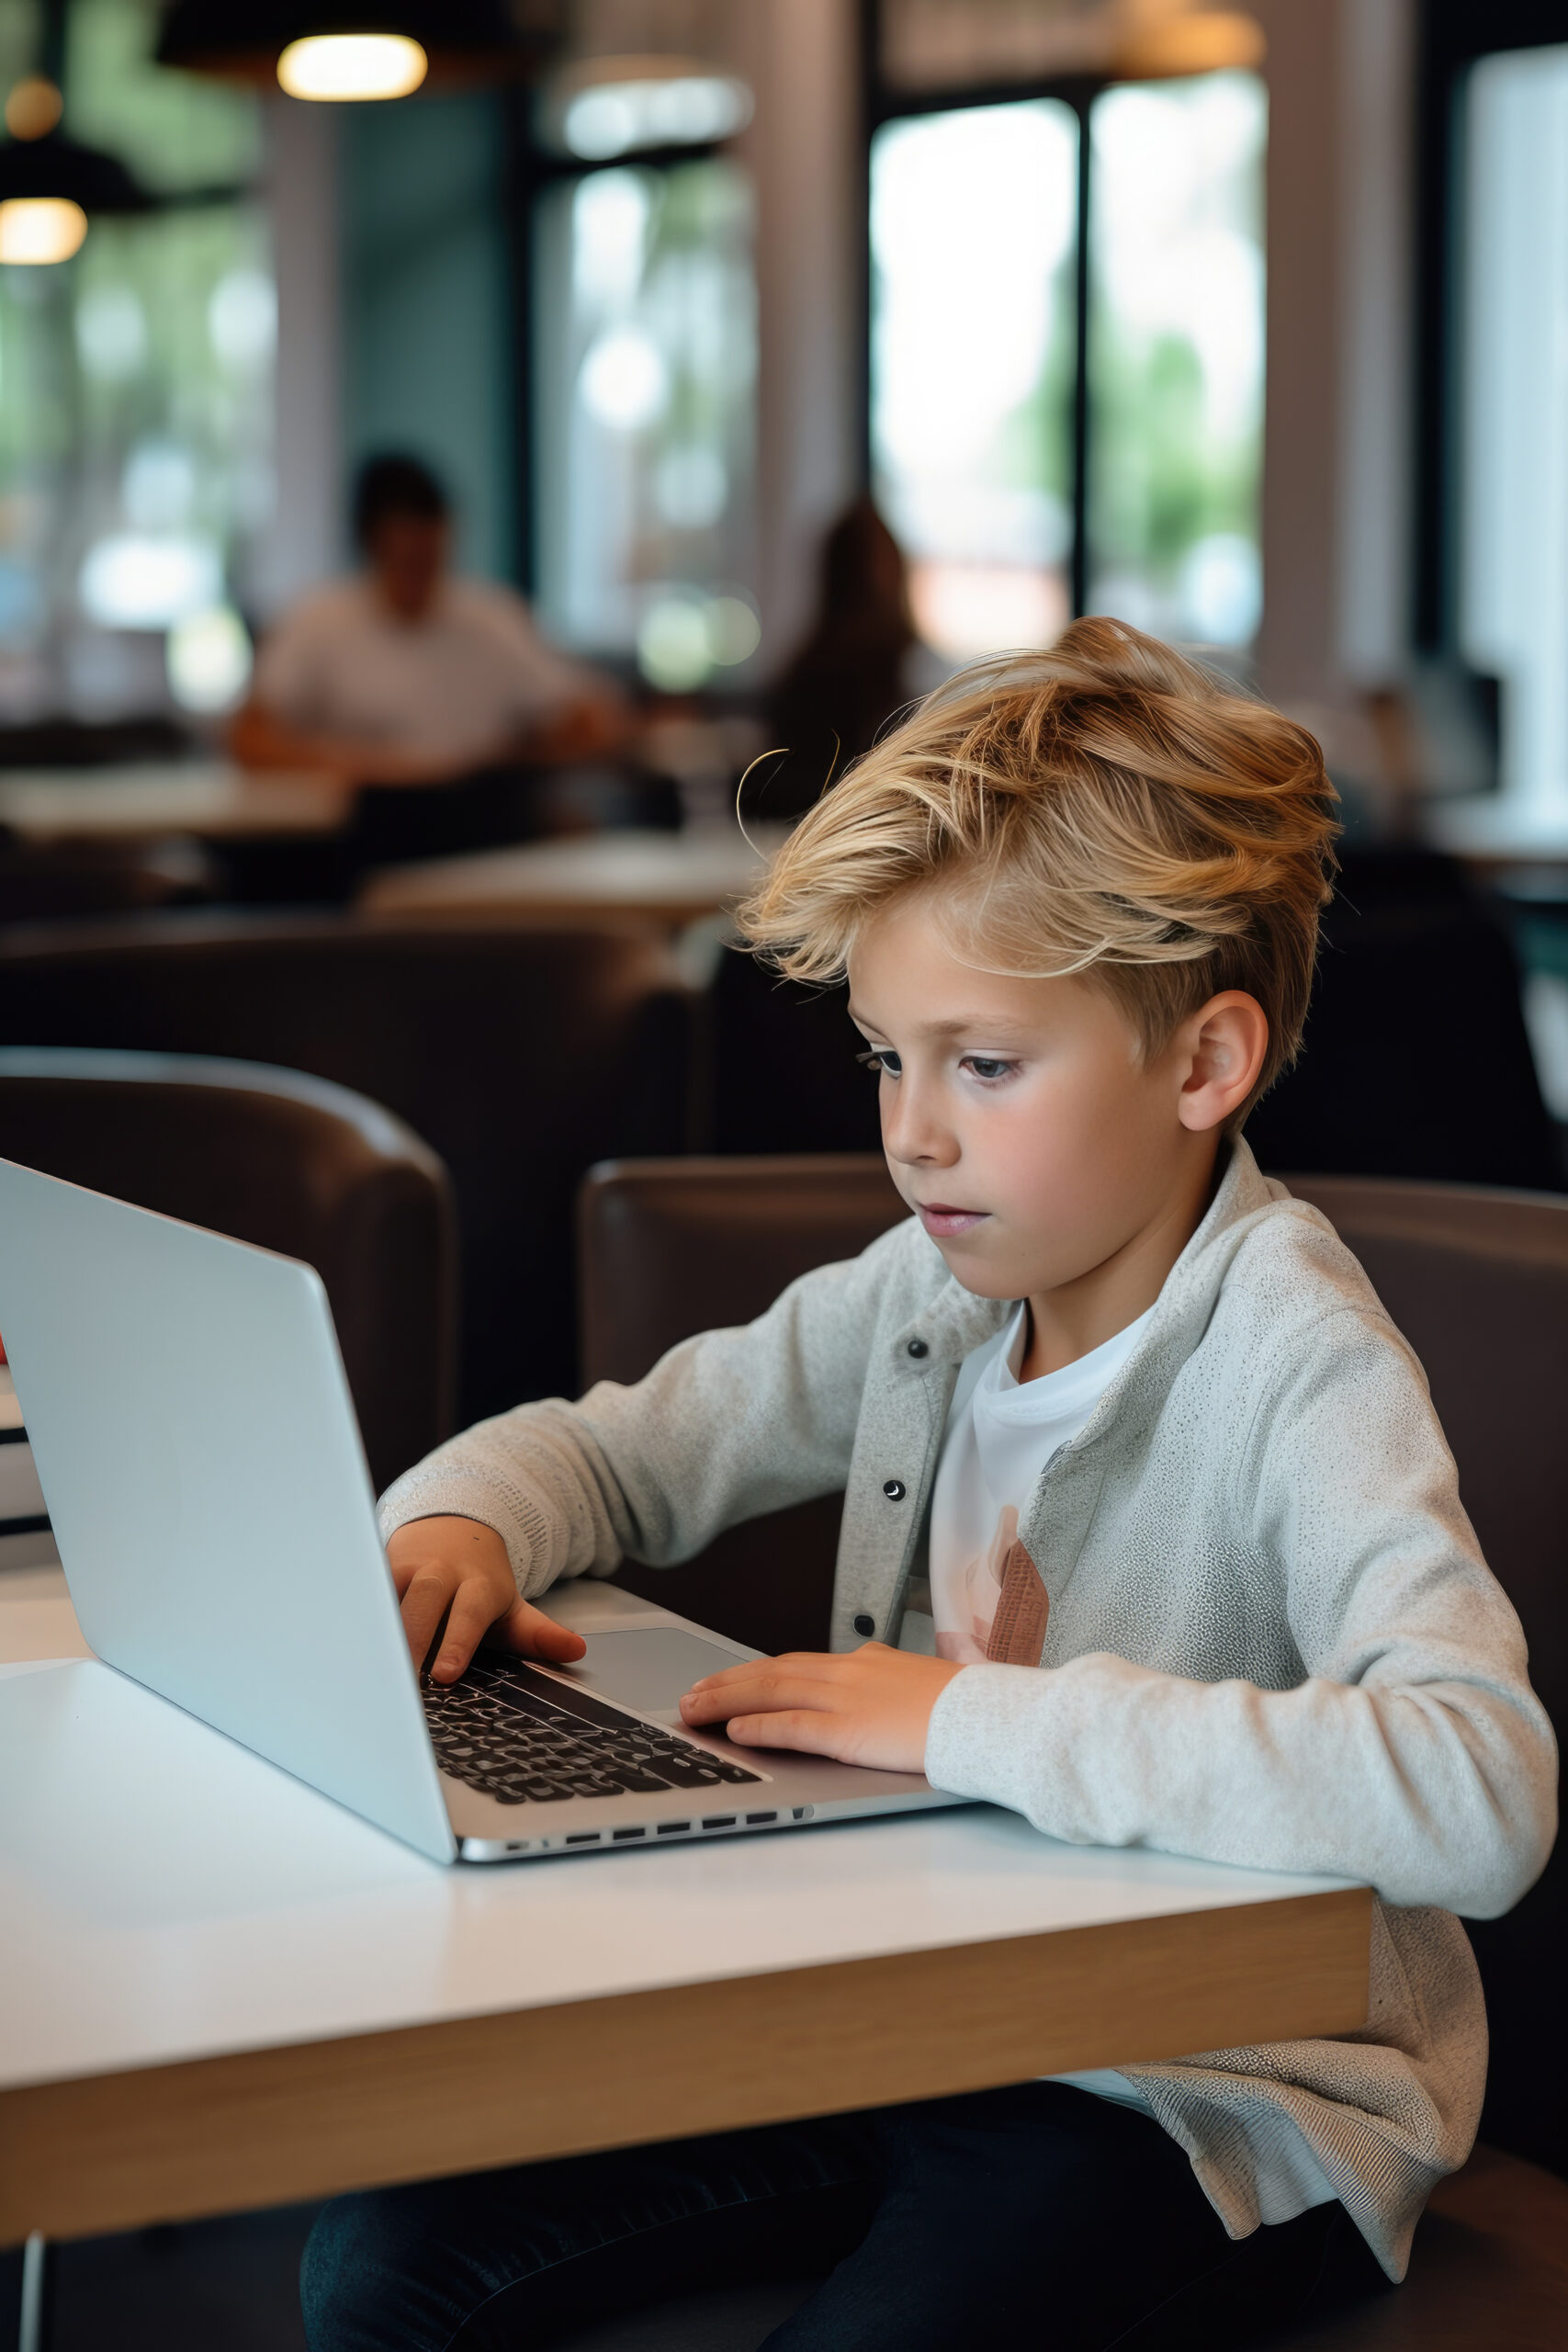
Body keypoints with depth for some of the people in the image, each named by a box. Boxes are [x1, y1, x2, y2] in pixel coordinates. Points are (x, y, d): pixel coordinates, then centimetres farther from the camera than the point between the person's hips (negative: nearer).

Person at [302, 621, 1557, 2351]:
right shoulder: (928, 1293, 3)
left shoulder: (1292, 1366, -20)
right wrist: (461, 1521, -6)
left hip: (1212, 2109, -6)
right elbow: (615, 1448, 18)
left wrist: (974, 1722, -32)